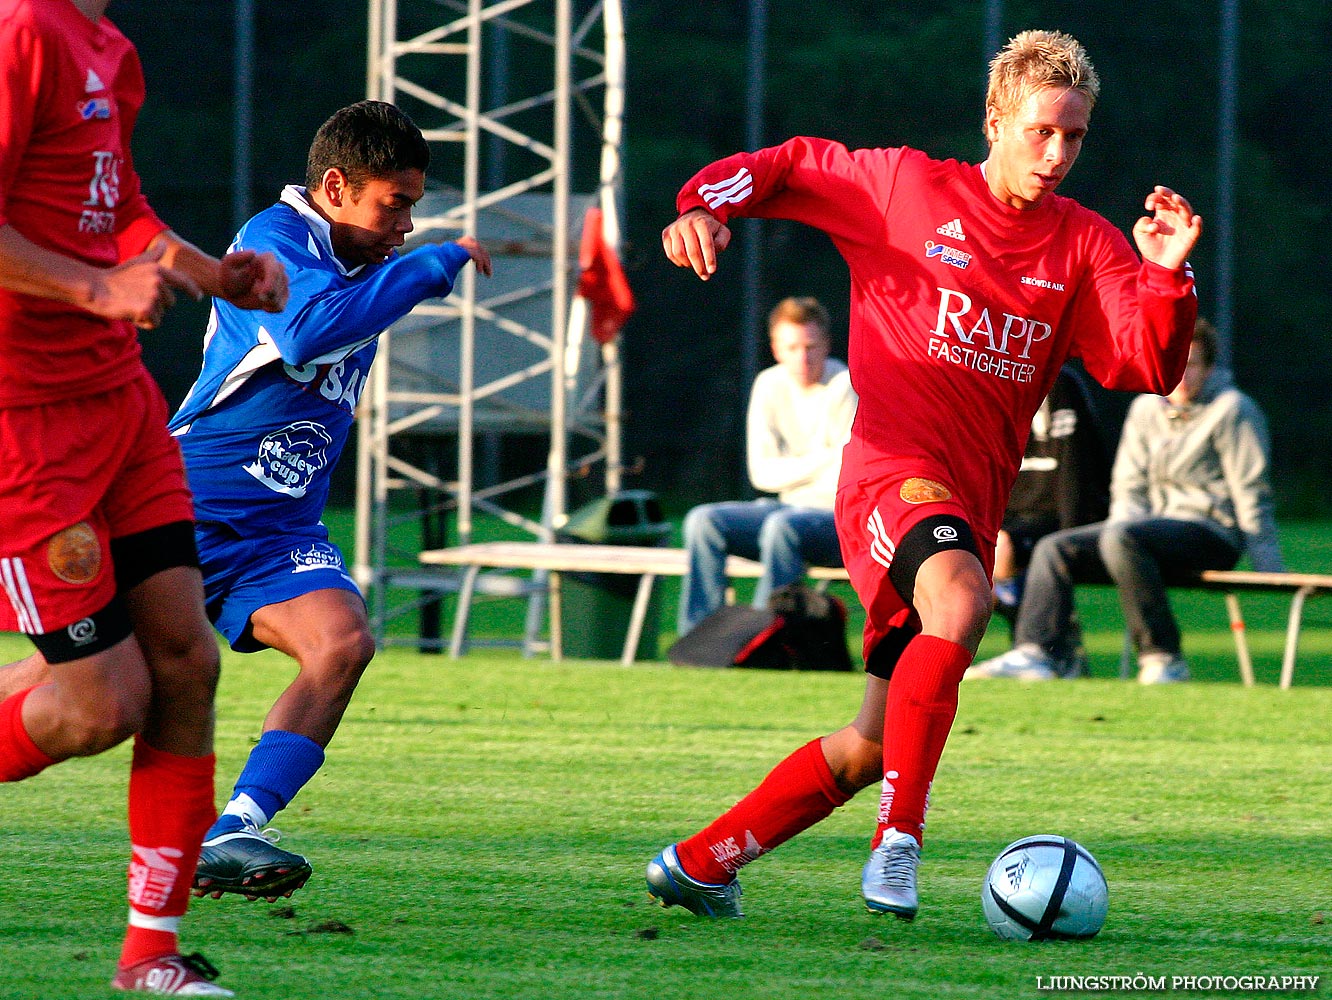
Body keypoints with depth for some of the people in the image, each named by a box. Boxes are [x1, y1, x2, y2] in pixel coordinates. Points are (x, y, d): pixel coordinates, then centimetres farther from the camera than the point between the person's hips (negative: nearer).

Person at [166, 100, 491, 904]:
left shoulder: (360, 266, 15)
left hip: (277, 533, 7)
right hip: (189, 506, -7)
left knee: (343, 641, -20)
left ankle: (229, 836, -26)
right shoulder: (272, 241, -11)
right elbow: (309, 331, -31)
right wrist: (436, 265, -23)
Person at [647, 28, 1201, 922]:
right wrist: (707, 204, -5)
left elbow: (1146, 368, -1)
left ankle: (700, 864, 24)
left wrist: (1167, 276, -18)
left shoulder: (1085, 246, 9)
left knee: (876, 745, 8)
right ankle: (899, 839, -31)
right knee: (959, 600, -38)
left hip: (976, 503, 5)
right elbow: (786, 166, 13)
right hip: (894, 470, -5)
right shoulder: (904, 187, 1)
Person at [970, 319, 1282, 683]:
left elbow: (1252, 497, -7)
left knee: (1121, 538, -34)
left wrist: (1269, 571, -13)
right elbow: (1128, 487, 18)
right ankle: (1035, 654, -21)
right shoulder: (1145, 410, 15)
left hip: (1212, 532, -8)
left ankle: (1163, 659, -33)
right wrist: (1130, 520, -5)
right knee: (1053, 549, -6)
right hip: (1155, 526, 8)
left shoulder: (1231, 410, -4)